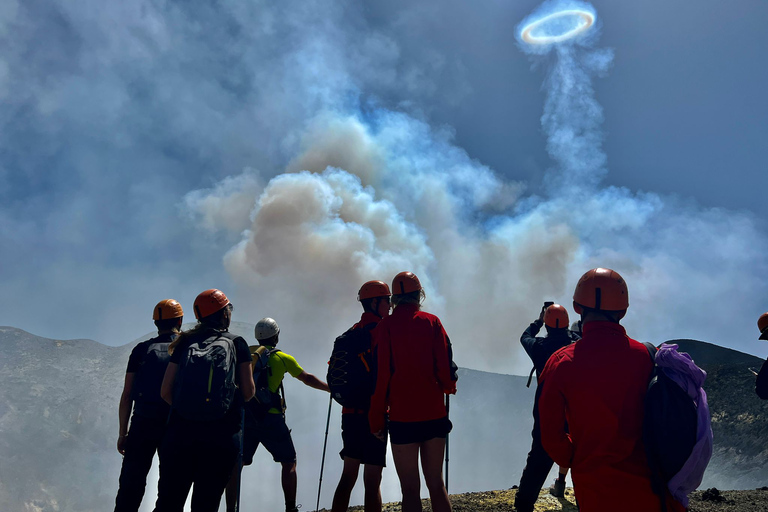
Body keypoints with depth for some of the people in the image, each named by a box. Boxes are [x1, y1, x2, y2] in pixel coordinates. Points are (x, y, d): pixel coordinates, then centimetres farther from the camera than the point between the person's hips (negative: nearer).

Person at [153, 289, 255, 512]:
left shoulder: (186, 343, 9)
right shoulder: (237, 344, 3)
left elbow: (166, 391, 5)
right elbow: (248, 392, 0)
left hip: (180, 430, 2)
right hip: (221, 436, -2)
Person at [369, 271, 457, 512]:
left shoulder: (385, 326, -3)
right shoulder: (432, 321, 2)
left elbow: (380, 375, -7)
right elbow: (445, 367, -2)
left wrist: (377, 420, 0)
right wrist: (448, 387, 20)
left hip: (402, 417, -2)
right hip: (435, 413, 2)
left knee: (410, 489, 6)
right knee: (436, 484, 15)